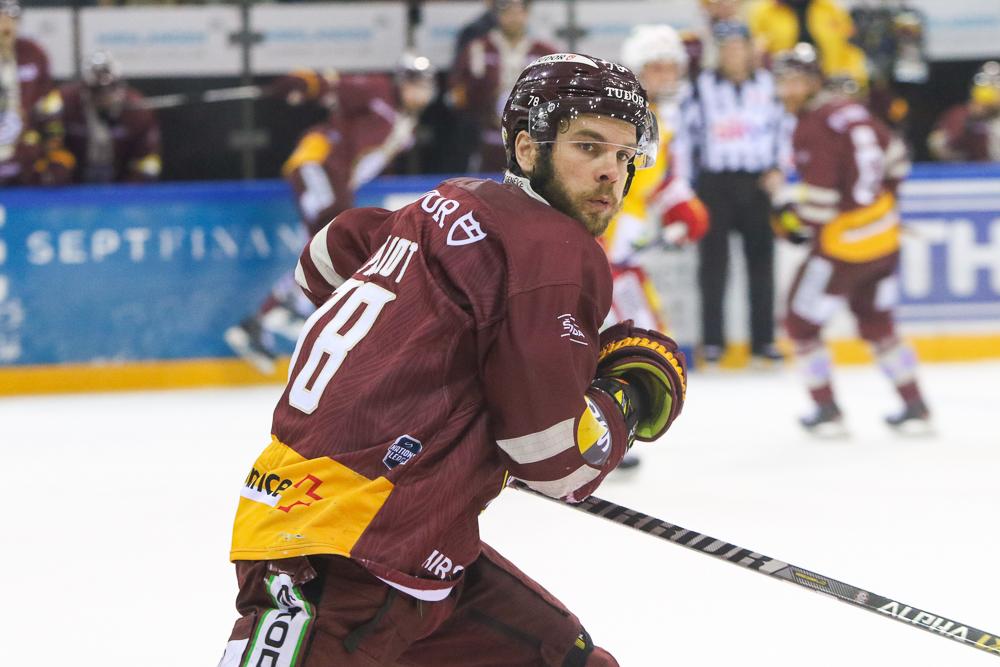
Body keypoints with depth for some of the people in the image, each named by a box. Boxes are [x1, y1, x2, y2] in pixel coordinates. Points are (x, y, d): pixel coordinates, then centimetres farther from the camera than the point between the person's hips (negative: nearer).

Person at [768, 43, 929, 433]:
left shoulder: (812, 129, -19)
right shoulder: (852, 111, 6)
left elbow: (820, 199, -23)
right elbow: (894, 159, 18)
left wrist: (785, 200, -4)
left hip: (843, 245, -8)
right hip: (885, 238, 8)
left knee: (802, 324, 8)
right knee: (877, 324, 22)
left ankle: (827, 412, 9)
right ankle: (915, 408, 22)